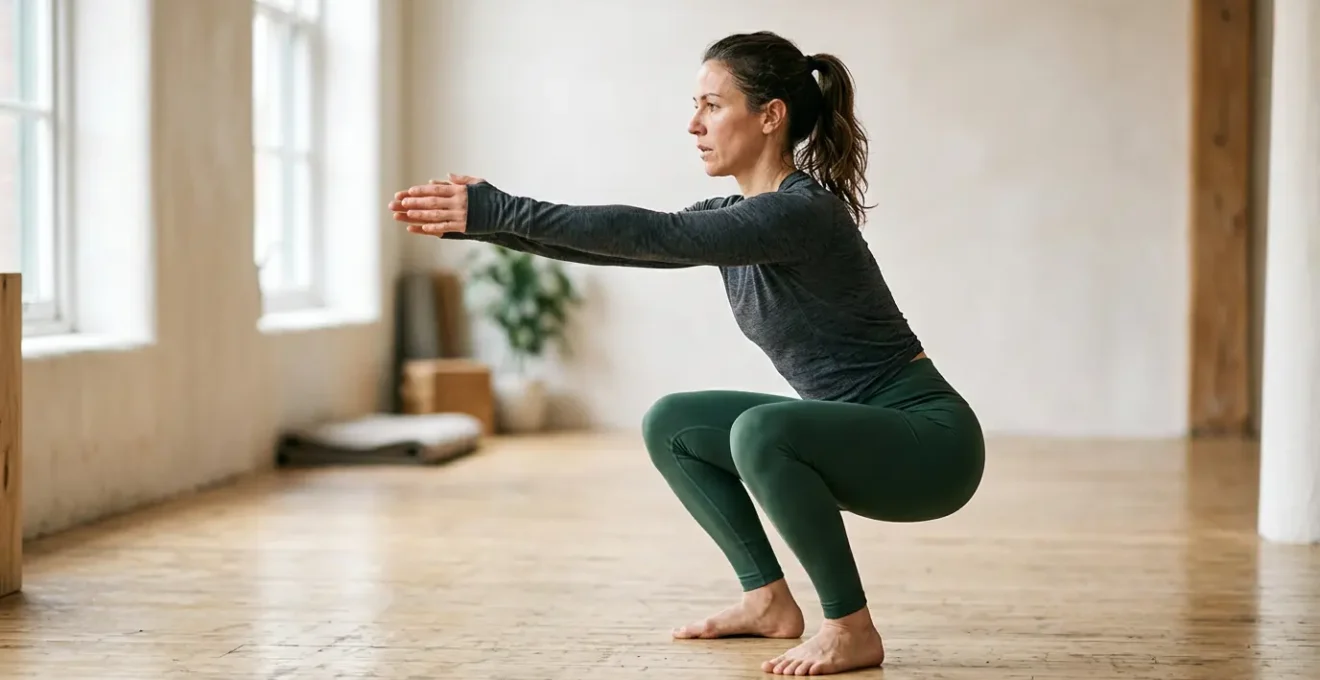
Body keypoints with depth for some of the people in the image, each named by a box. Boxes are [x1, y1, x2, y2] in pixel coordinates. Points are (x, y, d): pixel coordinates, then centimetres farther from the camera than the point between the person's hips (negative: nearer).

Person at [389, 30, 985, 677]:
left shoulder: (801, 213, -23)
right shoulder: (736, 215, 5)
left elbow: (653, 235, -31)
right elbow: (621, 242, 1)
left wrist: (502, 210, -30)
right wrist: (485, 223, -8)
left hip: (930, 440, -9)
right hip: (856, 433, 9)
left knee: (760, 431, -34)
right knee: (670, 425, 8)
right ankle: (768, 600, 12)